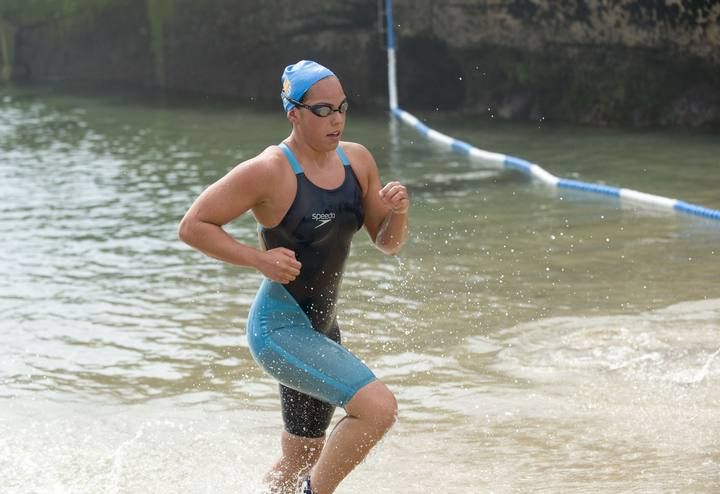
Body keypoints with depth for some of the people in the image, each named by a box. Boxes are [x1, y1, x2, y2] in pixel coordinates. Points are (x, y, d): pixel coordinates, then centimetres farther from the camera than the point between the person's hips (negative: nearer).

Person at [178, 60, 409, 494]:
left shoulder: (357, 161, 2)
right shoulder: (270, 171, -17)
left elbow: (388, 244, 9)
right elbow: (193, 225, -13)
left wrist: (397, 213, -12)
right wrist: (260, 259, -22)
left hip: (321, 328, 8)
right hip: (279, 327, -8)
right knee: (379, 407, -24)